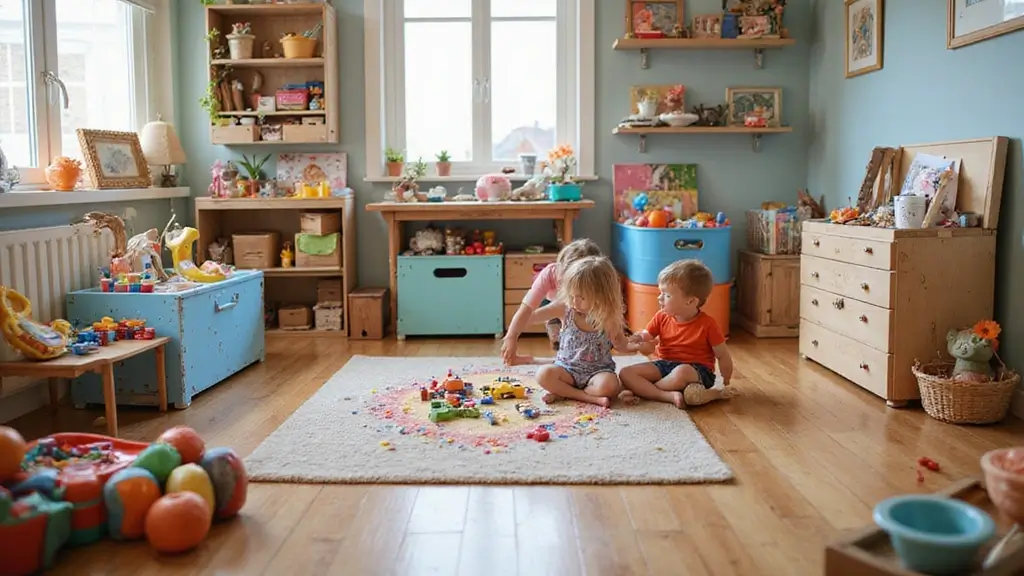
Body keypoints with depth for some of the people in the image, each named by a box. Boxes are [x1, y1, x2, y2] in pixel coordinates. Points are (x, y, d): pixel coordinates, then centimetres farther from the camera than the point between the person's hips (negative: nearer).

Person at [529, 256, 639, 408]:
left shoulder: (609, 317, -11)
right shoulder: (564, 308, -11)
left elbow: (620, 344, 2)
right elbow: (529, 316, -8)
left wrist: (636, 345, -19)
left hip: (598, 371, -1)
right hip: (567, 368, 1)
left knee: (609, 385, -35)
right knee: (544, 374, -29)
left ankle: (563, 393, -16)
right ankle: (591, 398, -25)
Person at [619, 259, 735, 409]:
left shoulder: (707, 324, -10)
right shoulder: (661, 317, 2)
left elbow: (723, 356, -3)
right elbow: (646, 338, 5)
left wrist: (726, 384, -4)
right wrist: (638, 340, -19)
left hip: (697, 370, -5)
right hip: (665, 365, 5)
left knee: (681, 372, -43)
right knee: (626, 373, -16)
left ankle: (642, 390, -21)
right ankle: (670, 395, -33)